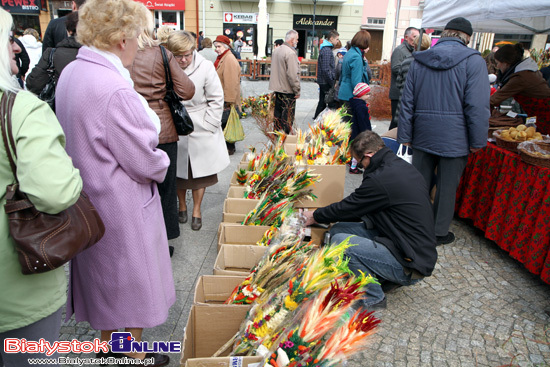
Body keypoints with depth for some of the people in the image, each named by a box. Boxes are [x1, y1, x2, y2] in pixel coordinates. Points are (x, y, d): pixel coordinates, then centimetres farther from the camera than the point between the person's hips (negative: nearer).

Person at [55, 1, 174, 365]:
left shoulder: (70, 73, 1)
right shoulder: (115, 90, -28)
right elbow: (144, 162, -23)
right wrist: (162, 163, -1)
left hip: (88, 198, 9)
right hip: (122, 205, -9)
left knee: (101, 272, 23)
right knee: (131, 277, 11)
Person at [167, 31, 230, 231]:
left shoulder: (205, 67, -8)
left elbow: (216, 100, -4)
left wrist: (207, 125, -7)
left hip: (200, 129, -1)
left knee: (199, 170, 8)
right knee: (177, 169, 13)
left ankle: (197, 210, 26)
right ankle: (182, 205, 36)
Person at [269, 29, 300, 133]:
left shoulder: (276, 50, 10)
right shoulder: (290, 53, -18)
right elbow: (293, 74, -22)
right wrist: (297, 90, -15)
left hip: (277, 87, 9)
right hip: (287, 90, -9)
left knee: (277, 113, 17)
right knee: (287, 115, -1)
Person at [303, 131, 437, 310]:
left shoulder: (381, 179, -24)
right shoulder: (403, 166, 7)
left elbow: (348, 207, -11)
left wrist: (315, 216, 7)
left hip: (411, 266, -9)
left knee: (339, 241, -20)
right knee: (338, 229, 3)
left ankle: (374, 298, 0)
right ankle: (385, 278, 14)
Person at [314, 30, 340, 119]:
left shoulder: (325, 49, 16)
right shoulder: (327, 50, -16)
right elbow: (326, 69, -22)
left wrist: (332, 80, 19)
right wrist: (332, 83, -19)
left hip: (323, 81, 10)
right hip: (326, 82, -10)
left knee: (322, 102, 15)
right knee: (332, 102, -4)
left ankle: (316, 118, 21)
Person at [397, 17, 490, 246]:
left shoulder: (419, 61, 4)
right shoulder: (473, 61, -8)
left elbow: (407, 102, 5)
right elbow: (477, 106, -13)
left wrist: (405, 136, 9)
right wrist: (477, 141, -4)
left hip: (423, 135, 4)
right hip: (454, 139, -3)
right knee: (446, 188, 10)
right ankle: (439, 233, 23)